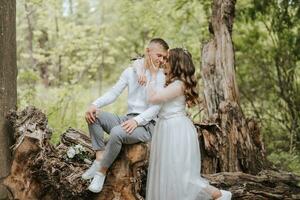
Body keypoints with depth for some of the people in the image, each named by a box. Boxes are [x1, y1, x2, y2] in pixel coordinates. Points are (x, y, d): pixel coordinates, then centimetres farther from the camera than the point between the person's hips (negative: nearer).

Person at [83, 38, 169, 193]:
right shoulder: (130, 71, 8)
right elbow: (113, 93, 4)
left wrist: (137, 120, -27)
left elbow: (156, 107, -12)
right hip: (128, 119, 5)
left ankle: (102, 171, -16)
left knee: (117, 132, -33)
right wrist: (95, 104, -15)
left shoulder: (161, 77, -5)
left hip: (146, 125, -5)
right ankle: (99, 158, -18)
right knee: (93, 116, -14)